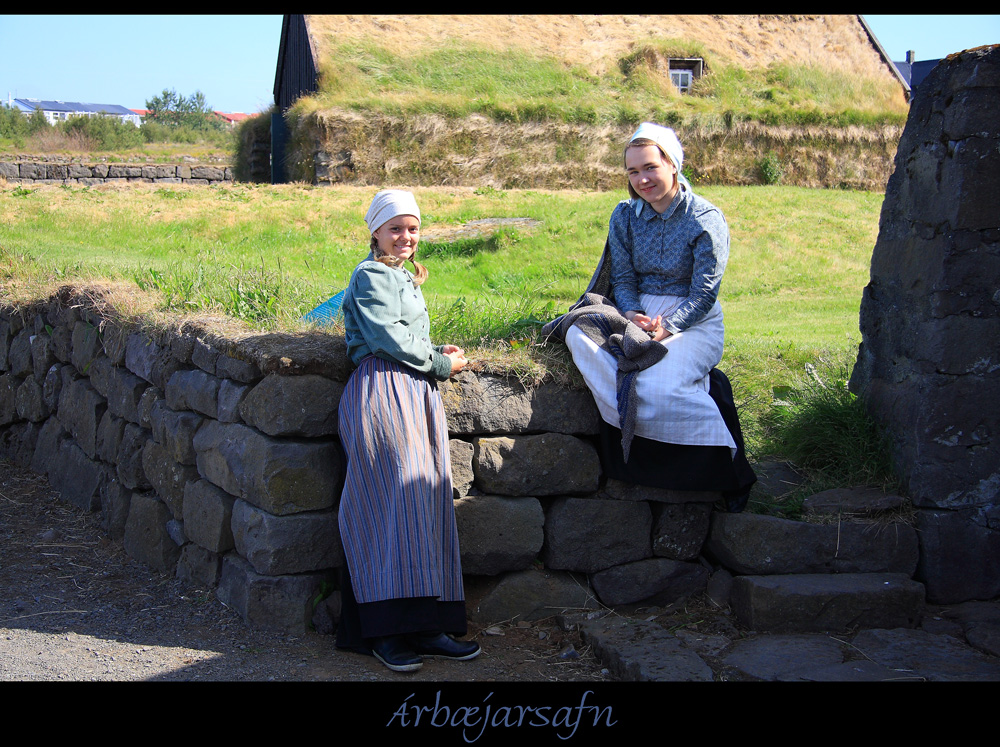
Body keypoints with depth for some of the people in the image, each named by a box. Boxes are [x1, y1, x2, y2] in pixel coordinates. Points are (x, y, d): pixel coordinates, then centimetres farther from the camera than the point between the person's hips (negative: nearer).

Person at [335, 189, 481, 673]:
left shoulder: (406, 279, 27)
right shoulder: (370, 276, -1)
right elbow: (387, 338, -12)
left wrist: (437, 353, 13)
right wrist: (441, 364, -3)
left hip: (416, 394, 9)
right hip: (383, 392, -9)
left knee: (426, 501, 1)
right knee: (395, 499, -15)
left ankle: (426, 625, 0)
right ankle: (387, 632, -14)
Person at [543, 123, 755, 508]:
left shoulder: (706, 220, -8)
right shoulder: (626, 215, 7)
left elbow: (704, 296, -11)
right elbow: (623, 278, 6)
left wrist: (665, 329, -25)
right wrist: (632, 316, -15)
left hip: (694, 322, -5)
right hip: (638, 314, 5)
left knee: (660, 386, -34)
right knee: (580, 335, -26)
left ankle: (724, 464, -14)